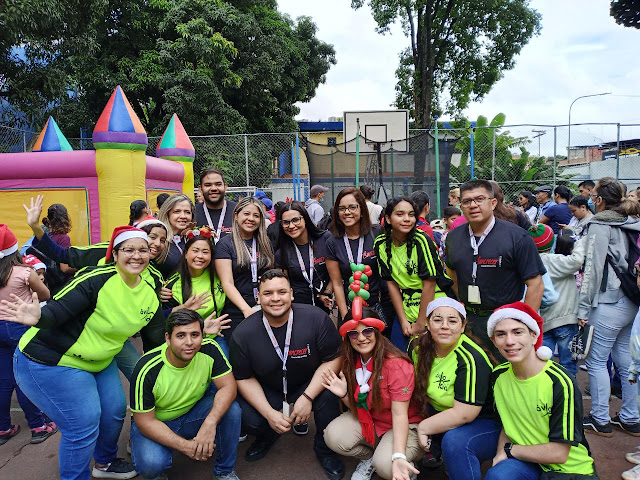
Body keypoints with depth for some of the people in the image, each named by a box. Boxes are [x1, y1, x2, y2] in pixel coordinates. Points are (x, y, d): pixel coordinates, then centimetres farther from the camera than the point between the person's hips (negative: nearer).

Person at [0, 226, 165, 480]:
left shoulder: (149, 295, -6)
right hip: (51, 363, -7)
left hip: (99, 362, 8)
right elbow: (58, 308, -33)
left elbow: (160, 339, 1)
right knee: (84, 426, -6)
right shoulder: (96, 279, -27)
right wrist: (38, 317, -53)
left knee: (115, 412, 16)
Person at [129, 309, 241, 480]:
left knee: (232, 410, -24)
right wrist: (185, 446, -30)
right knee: (151, 464, -32)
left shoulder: (210, 349, -21)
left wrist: (210, 422, -38)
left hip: (195, 410, 3)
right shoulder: (147, 370, -28)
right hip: (156, 423, -3)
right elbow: (145, 421, -22)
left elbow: (228, 386, -20)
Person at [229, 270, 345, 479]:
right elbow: (244, 378, -8)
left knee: (328, 394, -31)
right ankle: (267, 435, 19)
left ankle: (325, 449, 3)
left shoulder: (316, 318, -23)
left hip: (310, 384, -1)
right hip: (266, 390, 1)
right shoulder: (243, 334, -18)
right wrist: (270, 414, -18)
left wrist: (307, 397, -25)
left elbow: (332, 359, -16)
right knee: (248, 418, -23)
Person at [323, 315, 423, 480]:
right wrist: (344, 395, -20)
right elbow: (356, 406, 3)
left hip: (405, 425, -5)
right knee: (333, 437, -20)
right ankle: (371, 457, 8)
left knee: (385, 465, -31)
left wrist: (398, 457, -37)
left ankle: (406, 465, 5)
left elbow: (399, 414, -26)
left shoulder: (398, 364, -26)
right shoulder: (351, 361, -6)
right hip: (368, 420, 6)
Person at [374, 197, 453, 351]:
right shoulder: (381, 244, -3)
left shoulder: (421, 241, -17)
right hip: (405, 308, 4)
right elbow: (391, 283, 0)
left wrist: (420, 323, -13)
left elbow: (429, 283, -17)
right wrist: (403, 321, -3)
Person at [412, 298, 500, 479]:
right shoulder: (418, 347, -6)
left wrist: (424, 428, -17)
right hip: (442, 418, 7)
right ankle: (434, 456, 13)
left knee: (454, 441, -34)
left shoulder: (472, 359, -26)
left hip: (485, 423, -7)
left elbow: (463, 414, -27)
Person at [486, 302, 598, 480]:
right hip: (526, 460, 4)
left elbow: (559, 453, -17)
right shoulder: (499, 375, -3)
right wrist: (500, 454, -9)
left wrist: (509, 449, -9)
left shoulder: (562, 383, -20)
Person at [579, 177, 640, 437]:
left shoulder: (599, 226, -10)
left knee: (596, 361, 3)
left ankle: (600, 420, 11)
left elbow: (593, 269, -14)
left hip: (609, 303, -8)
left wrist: (583, 308, -11)